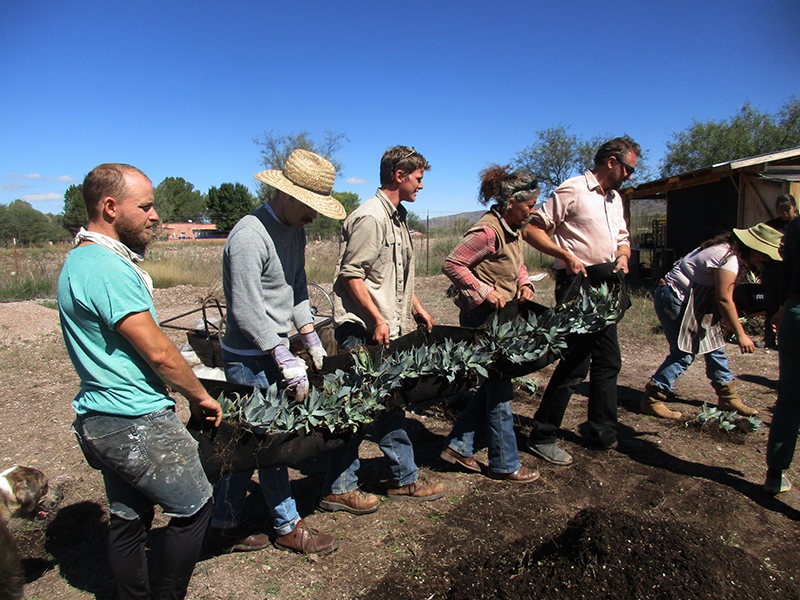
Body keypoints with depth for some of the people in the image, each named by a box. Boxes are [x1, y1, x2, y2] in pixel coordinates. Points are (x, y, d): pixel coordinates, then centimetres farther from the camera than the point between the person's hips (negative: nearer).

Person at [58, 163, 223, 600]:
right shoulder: (110, 268, -22)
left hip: (99, 417, 10)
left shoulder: (78, 261, 11)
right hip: (138, 424, -10)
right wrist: (201, 397, -6)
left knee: (127, 519, 21)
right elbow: (158, 352, -21)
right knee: (194, 508, 8)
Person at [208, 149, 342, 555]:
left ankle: (223, 525, 30)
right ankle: (288, 527, 22)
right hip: (250, 358, -9)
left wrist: (312, 342, 13)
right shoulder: (250, 236, -20)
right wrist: (286, 361, -23)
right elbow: (247, 311, -23)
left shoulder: (295, 231, 9)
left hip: (273, 352, 9)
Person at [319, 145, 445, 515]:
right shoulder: (370, 217, -15)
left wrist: (416, 307, 18)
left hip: (391, 331, 10)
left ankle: (404, 479, 28)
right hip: (365, 331, -10)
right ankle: (338, 489, 15)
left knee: (390, 405, 16)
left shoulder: (398, 217, 16)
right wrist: (377, 320, -21)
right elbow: (351, 275, -19)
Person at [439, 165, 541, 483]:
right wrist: (484, 291, -22)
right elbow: (452, 264, -21)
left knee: (492, 386, 16)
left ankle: (458, 446, 27)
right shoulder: (488, 231, -20)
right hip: (482, 317, -10)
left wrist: (524, 284, 3)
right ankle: (504, 465, 19)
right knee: (500, 391, 1)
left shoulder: (513, 230, 10)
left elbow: (518, 265, 23)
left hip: (500, 317, 10)